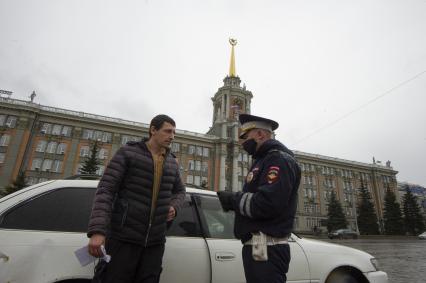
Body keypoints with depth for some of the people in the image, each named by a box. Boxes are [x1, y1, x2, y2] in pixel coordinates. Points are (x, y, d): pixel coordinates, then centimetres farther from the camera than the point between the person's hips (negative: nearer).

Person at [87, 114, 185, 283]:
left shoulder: (172, 162, 10)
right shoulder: (127, 152, -4)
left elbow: (180, 191, 23)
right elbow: (105, 189, -11)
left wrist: (174, 206, 1)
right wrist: (97, 230, -22)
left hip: (155, 241, 5)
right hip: (123, 237, -4)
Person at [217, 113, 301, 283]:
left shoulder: (279, 159, -13)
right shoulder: (263, 160, 20)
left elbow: (266, 204, -26)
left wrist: (233, 200, -13)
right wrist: (233, 199, -1)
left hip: (266, 249, -10)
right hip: (257, 246, 10)